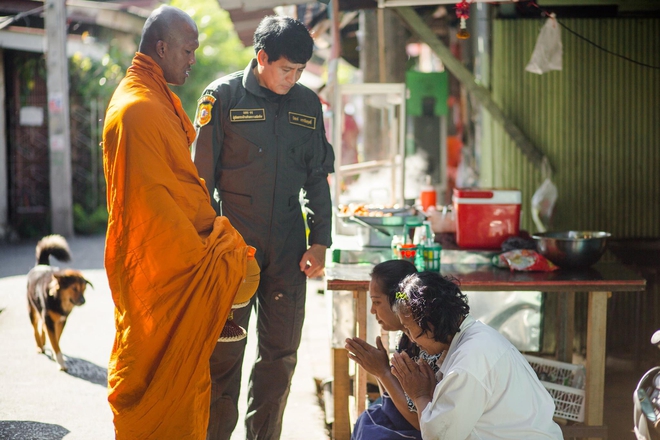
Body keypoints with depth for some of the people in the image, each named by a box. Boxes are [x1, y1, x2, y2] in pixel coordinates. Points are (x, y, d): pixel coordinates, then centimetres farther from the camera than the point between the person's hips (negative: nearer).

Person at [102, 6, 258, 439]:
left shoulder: (160, 100, 16)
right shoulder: (137, 108, -17)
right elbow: (151, 197, -22)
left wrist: (207, 241, 14)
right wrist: (201, 255, -17)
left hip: (182, 254, 10)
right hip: (160, 268, -10)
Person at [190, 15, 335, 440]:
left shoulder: (308, 103, 9)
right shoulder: (223, 96, -3)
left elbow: (317, 177, 13)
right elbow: (201, 177, -2)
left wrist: (320, 241, 6)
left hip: (288, 246, 4)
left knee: (282, 353, 7)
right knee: (225, 351, 1)